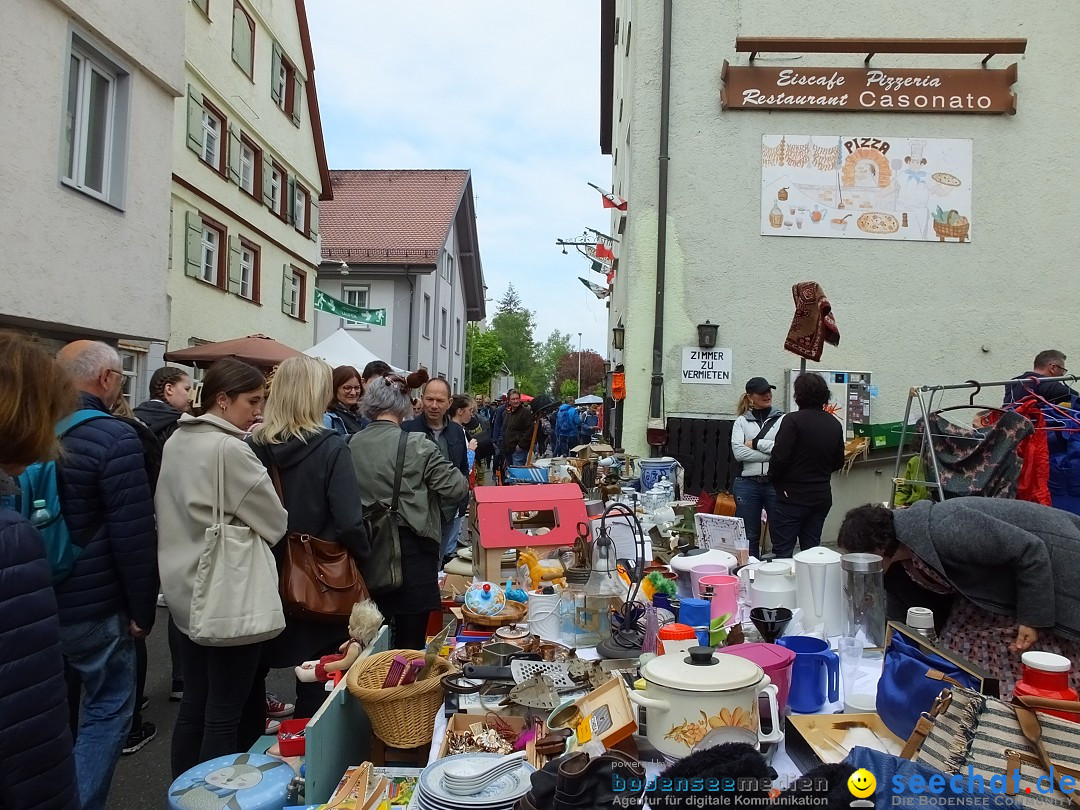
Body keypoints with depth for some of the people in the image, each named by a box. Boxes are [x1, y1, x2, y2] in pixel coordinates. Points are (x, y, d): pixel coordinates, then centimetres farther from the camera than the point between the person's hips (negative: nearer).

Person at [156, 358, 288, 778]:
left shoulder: (177, 441, 8)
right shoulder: (228, 449, -19)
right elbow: (275, 523, -14)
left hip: (189, 590, 9)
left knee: (194, 705, 17)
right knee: (226, 713, 3)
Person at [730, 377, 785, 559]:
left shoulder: (782, 419, 5)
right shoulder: (742, 421, 7)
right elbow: (738, 452, -8)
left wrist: (757, 444, -8)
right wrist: (773, 453, -11)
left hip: (776, 482, -1)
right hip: (748, 484, 1)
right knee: (749, 536, 9)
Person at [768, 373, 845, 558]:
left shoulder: (793, 420, -15)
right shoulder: (835, 424, 7)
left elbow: (780, 458, -19)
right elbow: (838, 462, 14)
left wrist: (773, 480, -1)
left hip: (793, 496, -7)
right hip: (822, 497, 7)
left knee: (783, 552, -2)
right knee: (812, 548, 15)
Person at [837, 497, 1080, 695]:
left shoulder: (942, 532, -37)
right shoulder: (900, 556, -8)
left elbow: (1031, 551, -29)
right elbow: (905, 614, 7)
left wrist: (1033, 617, -24)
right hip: (1000, 585, 8)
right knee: (962, 647, 3)